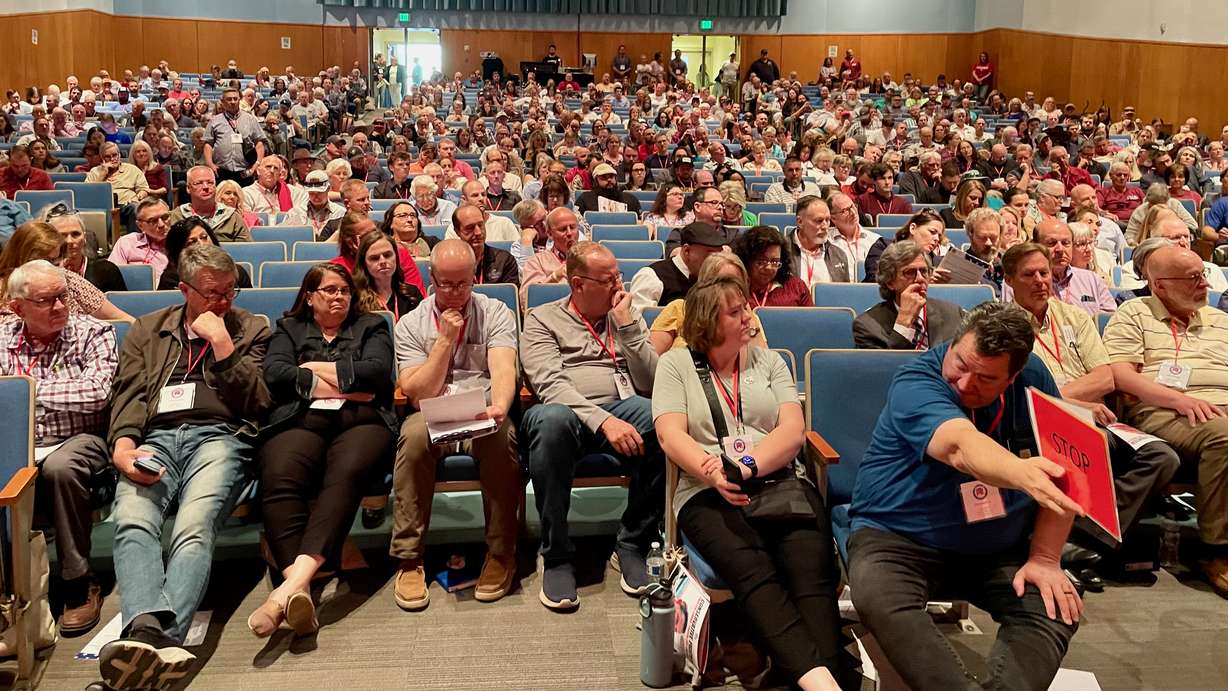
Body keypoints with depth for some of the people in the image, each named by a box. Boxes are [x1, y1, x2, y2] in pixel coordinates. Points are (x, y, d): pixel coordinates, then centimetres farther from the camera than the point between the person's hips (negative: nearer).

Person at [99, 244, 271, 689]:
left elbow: (257, 403, 9)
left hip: (218, 435, -2)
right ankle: (148, 629, -51)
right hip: (154, 438, 2)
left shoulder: (250, 329, 19)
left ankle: (164, 636, -51)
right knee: (132, 521, -31)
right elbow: (128, 395, 13)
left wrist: (222, 343, 1)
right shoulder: (146, 330, 25)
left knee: (194, 526, -33)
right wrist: (123, 444, -8)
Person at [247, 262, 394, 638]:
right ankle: (300, 590, -50)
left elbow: (376, 370, 6)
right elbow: (274, 374, 8)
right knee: (279, 477, -34)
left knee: (346, 472, -36)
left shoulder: (371, 325, 28)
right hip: (301, 420, 1)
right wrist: (345, 385, 3)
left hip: (360, 420, 0)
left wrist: (316, 369, 9)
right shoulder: (289, 328, 29)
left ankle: (294, 580, -52)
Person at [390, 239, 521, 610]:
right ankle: (409, 560, -24)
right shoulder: (410, 324, 9)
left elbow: (503, 371, -11)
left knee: (501, 436, -35)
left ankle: (501, 555, -20)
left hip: (483, 413, 0)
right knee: (414, 434, -35)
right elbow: (419, 394, -1)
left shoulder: (496, 314, 7)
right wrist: (446, 339, -8)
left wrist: (499, 407, -33)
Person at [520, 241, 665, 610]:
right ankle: (556, 557, -24)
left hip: (622, 407, 3)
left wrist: (627, 325, 0)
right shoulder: (542, 320, 10)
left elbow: (650, 381, 10)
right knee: (551, 420, -40)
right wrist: (603, 420, -22)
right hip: (568, 410, -2)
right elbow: (550, 385, -7)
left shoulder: (628, 316, 21)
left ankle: (632, 545, -15)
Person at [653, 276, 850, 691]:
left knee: (812, 571, -29)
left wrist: (746, 466, -14)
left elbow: (792, 431, 6)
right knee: (755, 574, -34)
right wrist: (716, 476, -20)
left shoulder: (769, 361, 19)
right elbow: (671, 436, -1)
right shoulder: (676, 364, 12)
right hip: (708, 493, -3)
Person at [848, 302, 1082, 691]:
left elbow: (1059, 472, -3)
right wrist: (1023, 473, -63)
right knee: (880, 599, -34)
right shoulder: (916, 384, -22)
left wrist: (1045, 558, -11)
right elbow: (963, 446, -42)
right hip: (898, 539, -4)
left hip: (998, 549, 4)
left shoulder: (1033, 379, -6)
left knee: (1058, 608, -22)